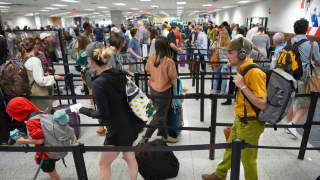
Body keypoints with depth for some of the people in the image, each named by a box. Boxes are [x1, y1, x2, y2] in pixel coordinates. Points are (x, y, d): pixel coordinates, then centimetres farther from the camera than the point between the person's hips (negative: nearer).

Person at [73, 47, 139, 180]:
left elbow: (103, 114, -20)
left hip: (118, 130, -7)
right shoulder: (119, 74, -2)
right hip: (131, 124, 7)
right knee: (130, 157, 27)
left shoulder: (98, 84, -23)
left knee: (104, 164, 19)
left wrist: (82, 110, -5)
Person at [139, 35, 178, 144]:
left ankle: (165, 136, 35)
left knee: (162, 113, 21)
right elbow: (174, 79, -14)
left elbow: (147, 69, 13)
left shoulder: (151, 58, -7)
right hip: (163, 91, -6)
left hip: (153, 89, 6)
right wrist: (172, 82, 8)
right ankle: (145, 138, 14)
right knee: (159, 117, 9)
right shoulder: (169, 61, -24)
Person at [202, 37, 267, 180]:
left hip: (250, 124, -9)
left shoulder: (254, 73, -26)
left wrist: (242, 86, -28)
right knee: (230, 149, 25)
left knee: (247, 159, 12)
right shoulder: (242, 69, 3)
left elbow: (262, 104, -28)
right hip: (240, 120, 9)